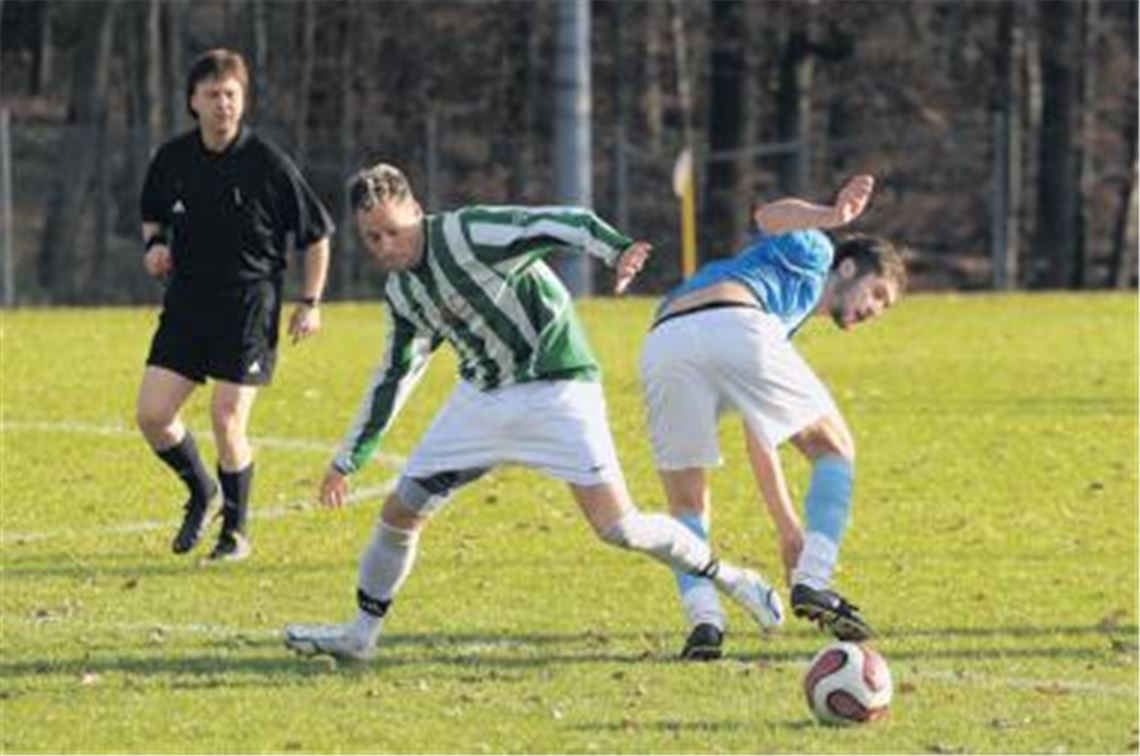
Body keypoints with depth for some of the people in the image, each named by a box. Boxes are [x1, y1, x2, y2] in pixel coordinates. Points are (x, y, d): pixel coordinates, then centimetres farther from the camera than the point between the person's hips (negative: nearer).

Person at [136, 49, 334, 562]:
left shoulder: (268, 164, -9)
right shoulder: (172, 159, 2)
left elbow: (317, 234, 1)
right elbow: (153, 214, 22)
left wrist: (310, 303, -2)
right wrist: (155, 245, 0)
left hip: (249, 306, -4)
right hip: (186, 302, 5)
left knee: (227, 421, -11)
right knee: (152, 414, -3)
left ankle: (237, 532, 8)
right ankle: (201, 493, 25)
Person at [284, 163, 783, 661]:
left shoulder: (468, 234, -18)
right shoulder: (401, 292, 5)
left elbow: (559, 225, -29)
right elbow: (394, 376, 18)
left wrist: (617, 249, -50)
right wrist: (348, 461, 22)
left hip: (555, 385, -7)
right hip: (480, 396, 7)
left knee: (617, 527, -15)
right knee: (400, 511, 2)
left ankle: (724, 576, 5)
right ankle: (359, 634, 17)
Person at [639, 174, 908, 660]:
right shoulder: (812, 254, 27)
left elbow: (759, 439, 44)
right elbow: (768, 218, 2)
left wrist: (789, 531, 46)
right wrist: (831, 217, -17)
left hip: (662, 344, 7)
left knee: (686, 505, 19)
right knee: (834, 449, 13)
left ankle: (703, 619, -4)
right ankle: (813, 583, 0)